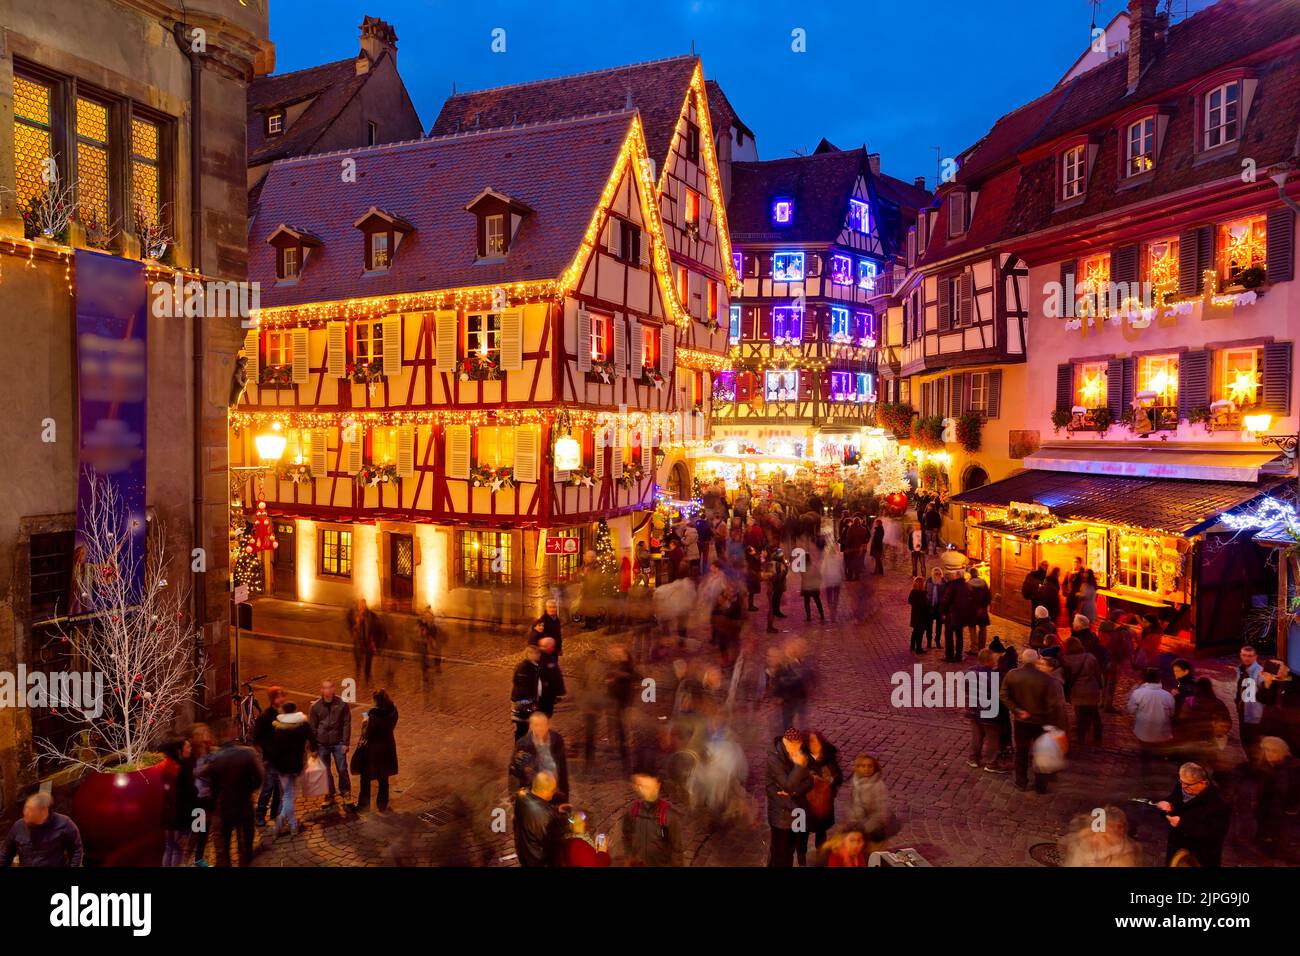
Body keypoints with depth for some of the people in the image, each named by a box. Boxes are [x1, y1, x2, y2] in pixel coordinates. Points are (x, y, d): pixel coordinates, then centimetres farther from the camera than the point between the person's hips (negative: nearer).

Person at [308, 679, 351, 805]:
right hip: (322, 744, 1)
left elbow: (347, 724, -3)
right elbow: (312, 727, 2)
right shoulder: (315, 706, -3)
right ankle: (329, 796, 24)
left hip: (338, 743, -1)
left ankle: (345, 793, 21)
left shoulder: (342, 703, -6)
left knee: (342, 770, 2)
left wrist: (346, 743, -7)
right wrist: (313, 747, 1)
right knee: (325, 771, 9)